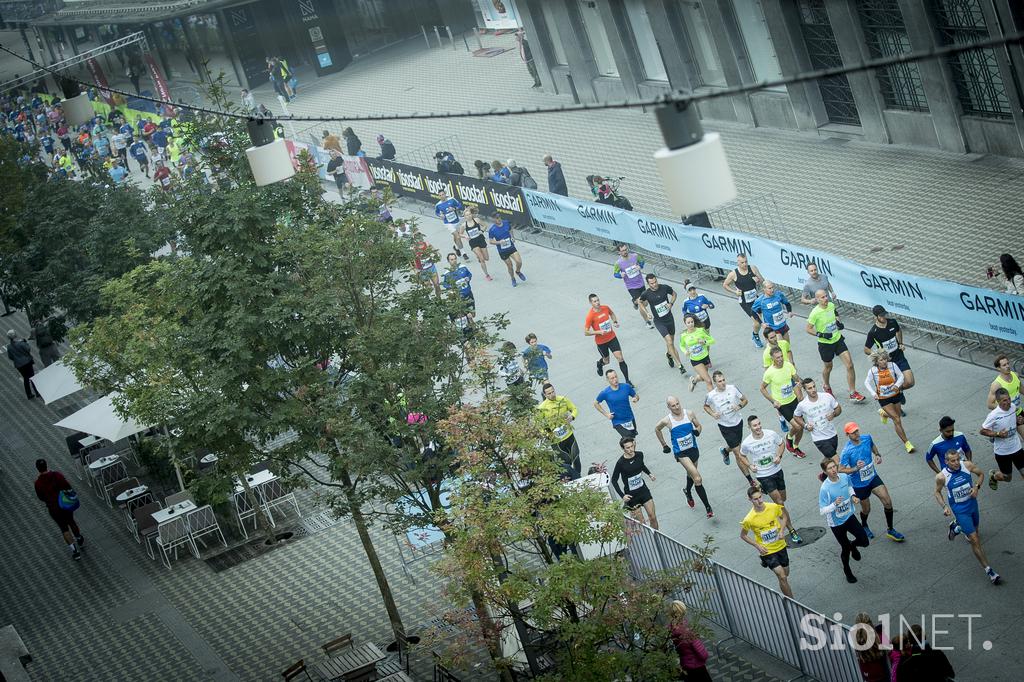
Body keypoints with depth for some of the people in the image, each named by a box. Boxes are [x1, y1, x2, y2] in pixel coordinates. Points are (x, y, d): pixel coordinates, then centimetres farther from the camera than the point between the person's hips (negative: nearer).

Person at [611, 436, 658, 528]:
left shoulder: (639, 455, -6)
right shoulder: (621, 463, -21)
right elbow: (614, 480, -10)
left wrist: (649, 473, 5)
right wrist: (622, 495, -17)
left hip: (643, 490, 4)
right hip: (631, 495, -4)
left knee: (653, 517, 3)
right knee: (640, 522, 0)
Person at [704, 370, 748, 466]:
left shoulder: (732, 388, -11)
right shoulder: (711, 395, -15)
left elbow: (744, 400, 2)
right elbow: (706, 406, 7)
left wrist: (739, 406, -19)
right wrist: (713, 414, -12)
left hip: (738, 422, 3)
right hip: (724, 425, -3)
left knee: (734, 447, 23)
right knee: (738, 452, -3)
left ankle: (725, 450, 58)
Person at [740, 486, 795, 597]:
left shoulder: (774, 507, -15)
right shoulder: (749, 519, -23)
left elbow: (784, 517, 8)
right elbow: (743, 536, -5)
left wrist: (781, 531, -9)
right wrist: (758, 546, -13)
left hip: (780, 546, 4)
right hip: (767, 551, -4)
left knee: (785, 574, 18)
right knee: (782, 577, -10)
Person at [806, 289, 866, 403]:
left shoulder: (831, 305, -5)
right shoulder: (815, 313, -22)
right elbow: (808, 329, -13)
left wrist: (839, 323, -1)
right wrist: (822, 335, -23)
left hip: (838, 339, 4)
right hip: (825, 343, -4)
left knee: (850, 365, -4)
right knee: (828, 366, 17)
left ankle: (853, 393, 4)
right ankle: (826, 387, 49)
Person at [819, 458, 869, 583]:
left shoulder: (845, 477, -12)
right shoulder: (825, 489, -29)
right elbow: (822, 511, -24)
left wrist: (853, 496, -6)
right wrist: (835, 504, -39)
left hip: (849, 516, 4)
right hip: (836, 523, -4)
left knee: (864, 541, 1)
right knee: (845, 548, 12)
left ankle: (853, 546, 40)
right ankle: (847, 571, 42)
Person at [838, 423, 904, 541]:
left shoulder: (867, 438, -11)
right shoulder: (846, 451, -27)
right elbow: (841, 470, -20)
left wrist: (878, 455, -5)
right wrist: (856, 468, -34)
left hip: (873, 477, 4)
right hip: (859, 484, -4)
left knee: (887, 502, -5)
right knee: (866, 509, 13)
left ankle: (890, 530, 14)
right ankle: (864, 526, 48)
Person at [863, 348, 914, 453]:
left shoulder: (892, 365, -16)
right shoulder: (873, 371, -17)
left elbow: (901, 376, -5)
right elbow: (867, 383, -2)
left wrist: (897, 385, -25)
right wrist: (873, 393, -15)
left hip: (896, 395, 3)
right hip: (884, 399, -3)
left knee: (897, 416, 22)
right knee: (897, 420, -9)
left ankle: (883, 413, 55)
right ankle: (906, 442, -1)